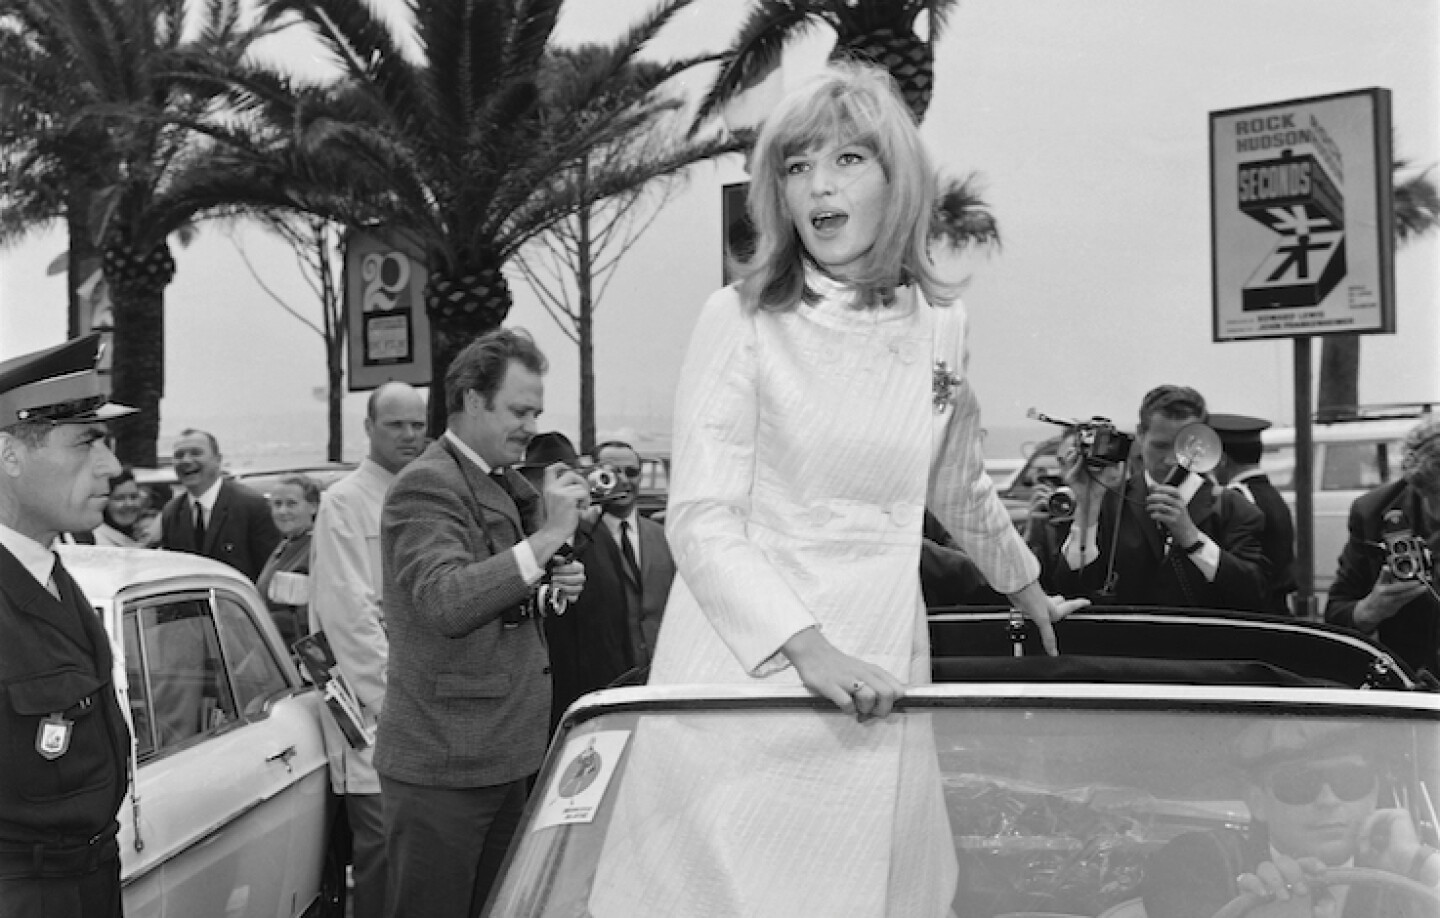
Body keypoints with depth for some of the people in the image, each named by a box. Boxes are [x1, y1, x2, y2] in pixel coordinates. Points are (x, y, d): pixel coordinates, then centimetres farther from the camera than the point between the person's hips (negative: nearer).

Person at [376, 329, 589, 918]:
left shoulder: (505, 485, 16)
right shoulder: (426, 485, -14)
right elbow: (446, 602, -29)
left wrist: (547, 591, 6)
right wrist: (547, 536, -29)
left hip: (502, 758, 9)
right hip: (441, 764, -9)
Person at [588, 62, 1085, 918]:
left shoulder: (940, 327, 6)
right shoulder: (743, 319, -6)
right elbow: (700, 517, -12)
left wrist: (1025, 586, 37)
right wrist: (806, 648, -24)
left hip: (877, 680, 3)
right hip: (745, 669, -3)